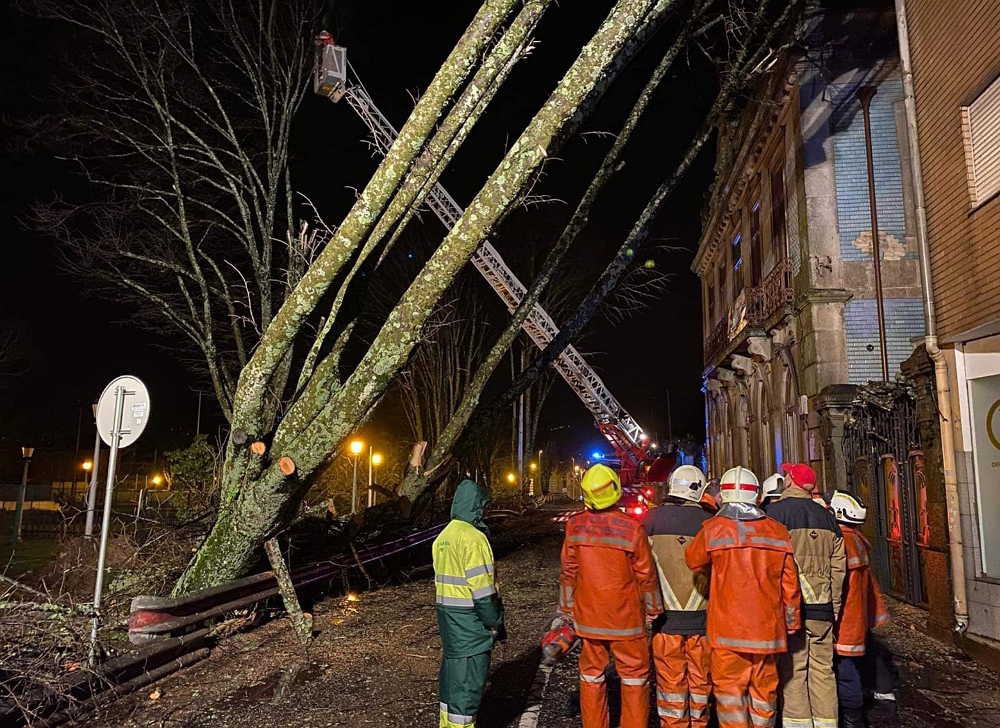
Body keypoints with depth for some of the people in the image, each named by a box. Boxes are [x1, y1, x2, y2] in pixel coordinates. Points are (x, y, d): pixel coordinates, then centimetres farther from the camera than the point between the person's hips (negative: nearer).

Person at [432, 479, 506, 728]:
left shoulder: (443, 537, 9)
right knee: (469, 675, 1)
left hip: (447, 612, 9)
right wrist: (494, 622, -10)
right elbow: (482, 586, -20)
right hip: (470, 618, -9)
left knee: (452, 668, 20)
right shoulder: (474, 538, -19)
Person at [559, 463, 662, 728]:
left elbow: (568, 573, -1)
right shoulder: (632, 528, -16)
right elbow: (646, 575, -8)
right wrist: (652, 610, 6)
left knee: (591, 675, 16)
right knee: (634, 677, 12)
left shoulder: (575, 526, -8)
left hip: (588, 616, 3)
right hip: (626, 617, -3)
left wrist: (567, 608, 11)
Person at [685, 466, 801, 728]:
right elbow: (790, 583, 5)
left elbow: (693, 560, 7)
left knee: (729, 689, 5)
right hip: (768, 628, 4)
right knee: (764, 690, 16)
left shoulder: (713, 529, -9)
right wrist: (792, 622, 17)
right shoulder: (778, 531, 1)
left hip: (728, 628, -4)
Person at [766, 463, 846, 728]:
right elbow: (838, 569, 13)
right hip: (822, 608, 5)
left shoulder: (775, 512, -7)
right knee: (823, 672, 12)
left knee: (792, 675, 1)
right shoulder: (827, 516, 11)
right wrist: (834, 609, 18)